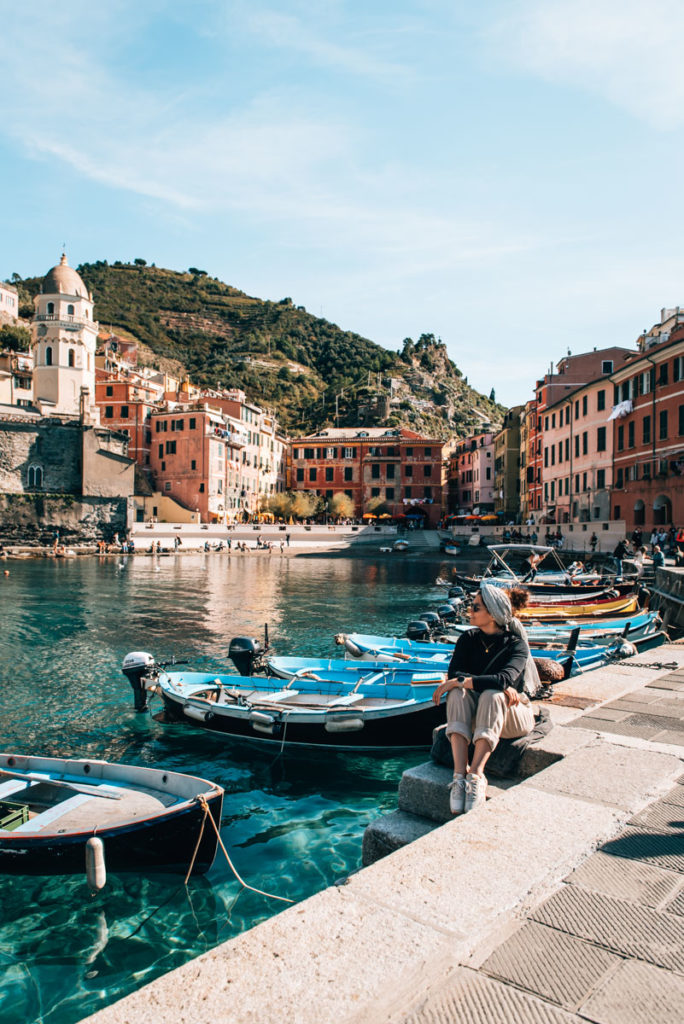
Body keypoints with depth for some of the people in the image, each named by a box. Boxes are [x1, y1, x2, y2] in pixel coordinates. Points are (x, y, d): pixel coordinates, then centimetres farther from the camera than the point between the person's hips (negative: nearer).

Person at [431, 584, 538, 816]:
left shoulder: (516, 644, -12)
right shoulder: (469, 639, 1)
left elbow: (505, 679, -30)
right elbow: (454, 673, -14)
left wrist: (460, 681, -31)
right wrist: (502, 687, -25)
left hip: (514, 715, -3)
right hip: (475, 713, 4)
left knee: (491, 696, -35)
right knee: (458, 693, -29)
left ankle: (476, 775, -42)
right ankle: (459, 775, -40)